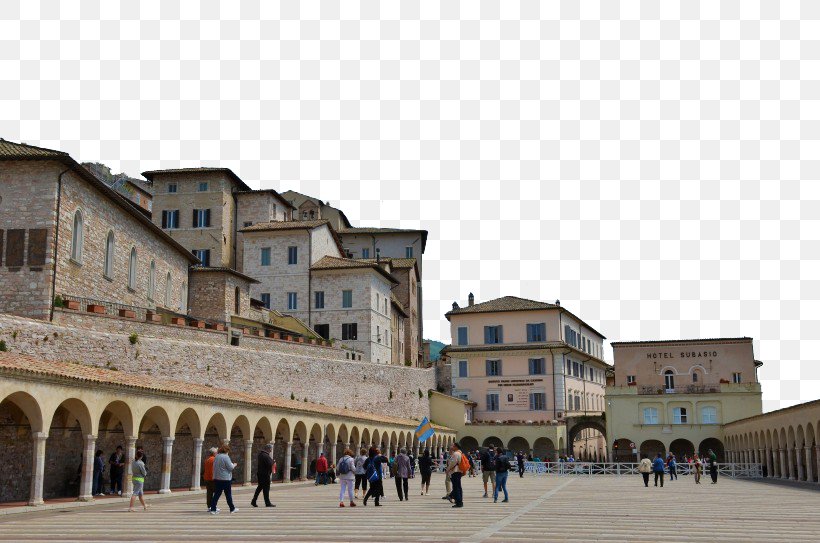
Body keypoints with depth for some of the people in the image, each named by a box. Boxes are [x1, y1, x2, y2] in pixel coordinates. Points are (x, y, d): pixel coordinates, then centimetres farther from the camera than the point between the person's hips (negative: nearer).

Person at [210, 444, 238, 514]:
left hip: (216, 478, 6)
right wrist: (234, 465, 6)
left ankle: (213, 509, 3)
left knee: (217, 494, 7)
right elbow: (230, 467, -16)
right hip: (225, 479, -6)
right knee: (228, 494, 5)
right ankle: (232, 509, 16)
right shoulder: (226, 457, -15)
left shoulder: (217, 456, 8)